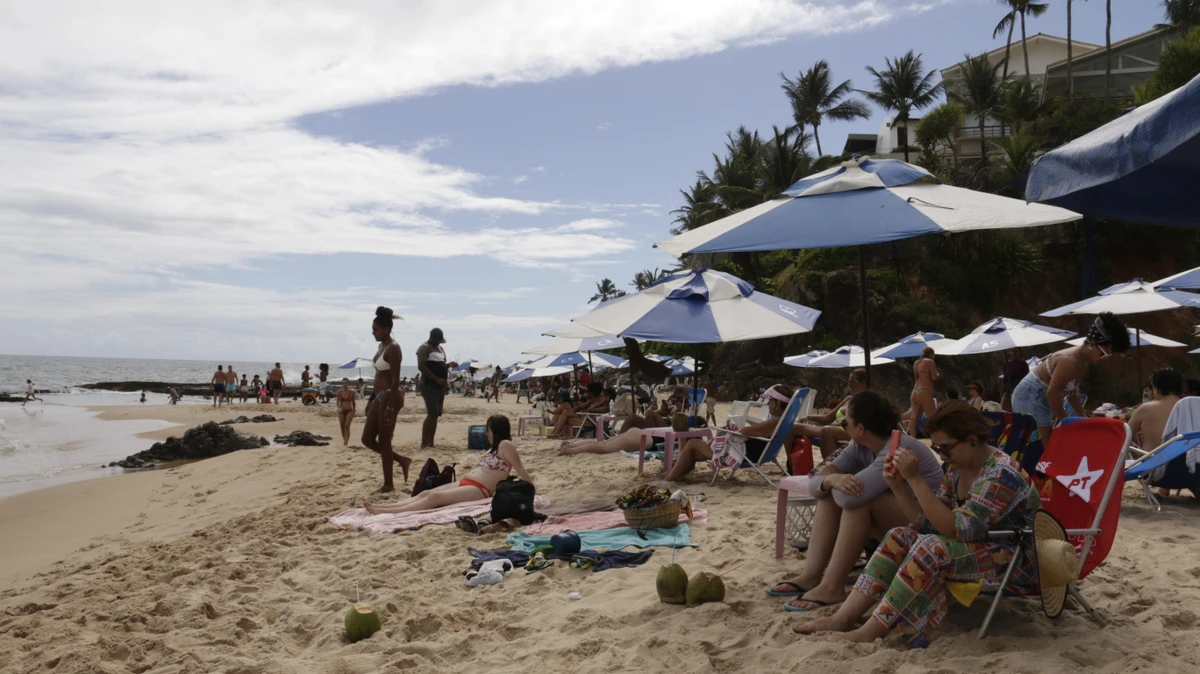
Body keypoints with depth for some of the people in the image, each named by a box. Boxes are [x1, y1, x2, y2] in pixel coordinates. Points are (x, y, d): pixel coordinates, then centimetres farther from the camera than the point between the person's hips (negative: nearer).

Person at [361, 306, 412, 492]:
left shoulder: (393, 348, -14)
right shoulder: (382, 346, 14)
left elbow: (395, 380, -19)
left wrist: (390, 407, -22)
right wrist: (372, 400, 22)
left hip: (390, 396, -10)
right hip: (380, 397, 10)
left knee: (383, 441, -3)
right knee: (367, 439, 10)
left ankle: (388, 485, 8)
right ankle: (402, 460, 23)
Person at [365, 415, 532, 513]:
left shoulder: (505, 445, -6)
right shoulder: (495, 448, 24)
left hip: (480, 490, -9)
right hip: (465, 484, 9)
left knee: (434, 497, -26)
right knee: (425, 493, -9)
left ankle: (388, 512, -37)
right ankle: (382, 507, -22)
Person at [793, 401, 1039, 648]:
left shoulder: (1001, 473, -21)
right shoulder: (958, 469, 5)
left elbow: (957, 530, -29)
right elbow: (927, 523, 1)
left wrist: (915, 479, -31)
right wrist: (898, 486, -13)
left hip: (1016, 563, -9)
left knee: (932, 548, -31)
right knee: (900, 537, -5)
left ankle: (869, 633, -28)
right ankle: (842, 619, -14)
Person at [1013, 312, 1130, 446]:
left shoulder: (1084, 361, 5)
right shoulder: (1070, 361, -26)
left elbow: (1072, 390, 17)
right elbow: (1052, 393, -27)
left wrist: (1083, 417, 16)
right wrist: (1065, 421, -17)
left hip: (1043, 399, 10)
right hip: (1030, 396, -10)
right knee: (1046, 446, -12)